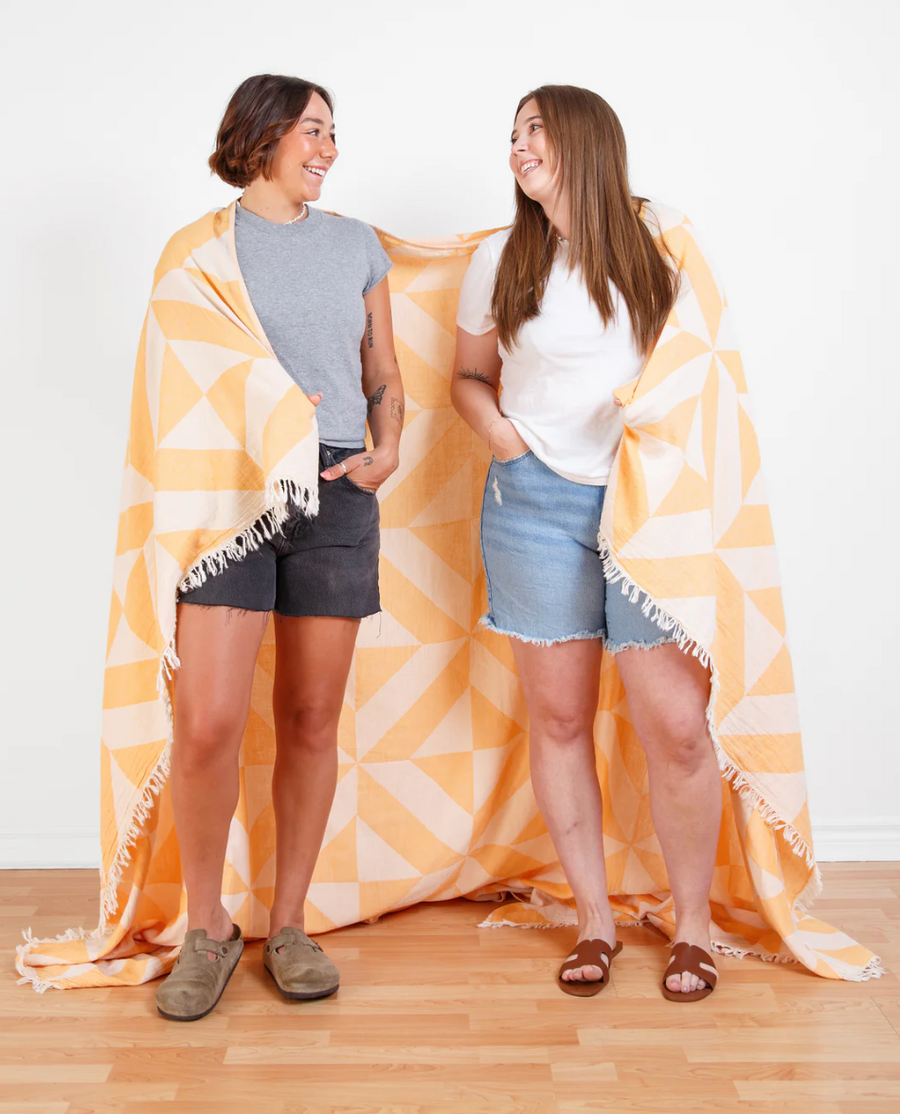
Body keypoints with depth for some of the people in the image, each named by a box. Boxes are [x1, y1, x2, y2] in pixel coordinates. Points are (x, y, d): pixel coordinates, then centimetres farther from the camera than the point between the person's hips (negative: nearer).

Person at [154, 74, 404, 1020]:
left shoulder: (356, 246, 17)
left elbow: (384, 376, 20)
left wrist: (386, 450, 0)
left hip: (337, 493, 3)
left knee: (310, 720, 4)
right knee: (207, 720, -12)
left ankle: (288, 924, 19)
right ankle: (206, 928, 10)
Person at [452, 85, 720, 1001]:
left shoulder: (658, 242, 6)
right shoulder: (501, 261, 8)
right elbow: (468, 377, 17)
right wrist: (503, 438, -1)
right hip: (536, 505, 1)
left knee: (676, 725, -5)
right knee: (559, 720, 6)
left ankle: (692, 924, 17)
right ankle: (593, 918, 23)